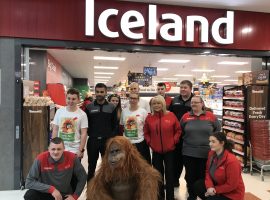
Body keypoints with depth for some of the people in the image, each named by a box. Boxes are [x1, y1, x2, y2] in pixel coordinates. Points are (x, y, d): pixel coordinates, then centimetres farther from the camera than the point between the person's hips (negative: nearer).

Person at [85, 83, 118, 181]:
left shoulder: (111, 107, 2)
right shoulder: (89, 107, 3)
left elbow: (115, 124, 1)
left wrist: (112, 137, -7)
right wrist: (90, 134, -5)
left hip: (107, 140, 0)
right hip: (92, 140, 1)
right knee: (91, 165, 13)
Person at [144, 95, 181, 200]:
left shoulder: (171, 115, -7)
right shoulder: (149, 117, -1)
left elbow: (178, 130, 0)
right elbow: (146, 132, 8)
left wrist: (174, 141, -7)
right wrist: (149, 142, -4)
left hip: (169, 150, -2)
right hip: (156, 150, 2)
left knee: (169, 173, 9)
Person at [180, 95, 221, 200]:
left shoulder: (211, 116, -2)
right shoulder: (185, 116, 0)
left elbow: (218, 129, 10)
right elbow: (180, 131, 13)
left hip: (206, 152, -1)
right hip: (189, 152, 1)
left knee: (203, 175, 11)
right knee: (190, 175, 12)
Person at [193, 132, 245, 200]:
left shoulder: (232, 161, -30)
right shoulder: (211, 154, -7)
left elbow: (231, 185, -23)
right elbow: (208, 171, 0)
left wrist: (215, 190, -16)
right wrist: (209, 186, -17)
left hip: (232, 194, -7)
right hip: (218, 184, 7)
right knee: (197, 186, -8)